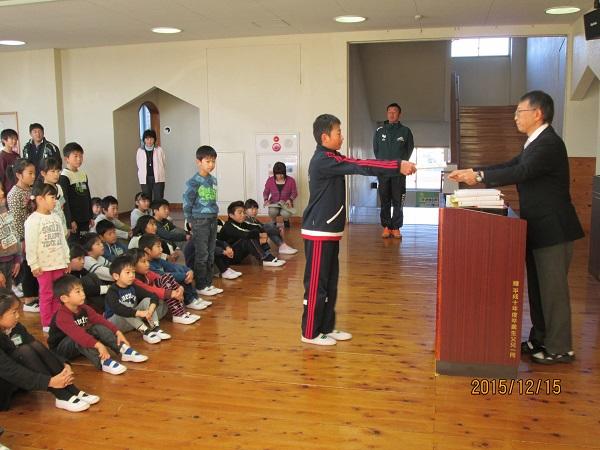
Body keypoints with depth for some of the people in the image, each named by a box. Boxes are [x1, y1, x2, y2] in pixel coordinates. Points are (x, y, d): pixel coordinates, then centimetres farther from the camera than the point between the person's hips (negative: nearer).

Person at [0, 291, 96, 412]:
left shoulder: (16, 327, -2)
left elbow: (37, 350, 0)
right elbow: (11, 372, -31)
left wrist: (62, 365, -16)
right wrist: (50, 381, -35)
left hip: (16, 383, 7)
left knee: (35, 346, -16)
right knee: (24, 351, -27)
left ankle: (72, 391, -19)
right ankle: (62, 396, -26)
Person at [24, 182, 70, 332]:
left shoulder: (55, 217, 9)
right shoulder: (33, 220, -12)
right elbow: (30, 245, -14)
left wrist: (67, 260, 14)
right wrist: (34, 265, -14)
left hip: (59, 263, 6)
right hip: (44, 265, -6)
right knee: (46, 295, 3)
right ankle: (47, 324, 14)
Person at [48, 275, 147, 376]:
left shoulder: (83, 308, -3)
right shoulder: (62, 316, -29)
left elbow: (100, 320, -7)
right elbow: (77, 333, -43)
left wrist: (118, 332, -19)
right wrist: (98, 345, -53)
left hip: (80, 346, 7)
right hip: (61, 349, -7)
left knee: (99, 328, -13)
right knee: (79, 339, -35)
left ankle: (124, 350, -22)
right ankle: (103, 362, -48)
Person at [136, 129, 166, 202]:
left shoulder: (159, 150, -1)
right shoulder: (140, 151, 4)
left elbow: (164, 164, 7)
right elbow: (138, 166, 12)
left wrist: (158, 173, 10)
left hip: (158, 179, -1)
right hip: (145, 180, 1)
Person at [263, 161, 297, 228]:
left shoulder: (291, 180, -7)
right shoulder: (270, 180, -4)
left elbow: (294, 193, 2)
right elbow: (266, 192, 7)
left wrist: (290, 199, -17)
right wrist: (266, 200, -13)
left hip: (286, 204, -1)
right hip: (274, 204, 1)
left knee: (285, 213, -35)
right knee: (272, 211, -36)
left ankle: (286, 220, 8)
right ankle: (274, 221, 4)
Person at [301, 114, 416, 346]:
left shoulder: (330, 159, 15)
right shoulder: (324, 160, -17)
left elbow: (357, 164, 10)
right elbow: (360, 166, -21)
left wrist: (397, 166, 0)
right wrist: (398, 166, -20)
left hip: (329, 232, 10)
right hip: (319, 232, -10)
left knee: (330, 282, 14)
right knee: (316, 283, -2)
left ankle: (327, 327, 24)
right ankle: (310, 333, 8)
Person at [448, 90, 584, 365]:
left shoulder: (549, 143, -18)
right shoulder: (536, 143, 14)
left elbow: (520, 172, -27)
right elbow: (509, 166, 13)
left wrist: (479, 176, -20)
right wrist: (472, 172, 3)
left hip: (553, 230, -10)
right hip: (539, 228, 10)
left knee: (553, 289, -1)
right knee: (537, 288, 16)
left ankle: (559, 348, 11)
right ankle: (540, 339, 28)